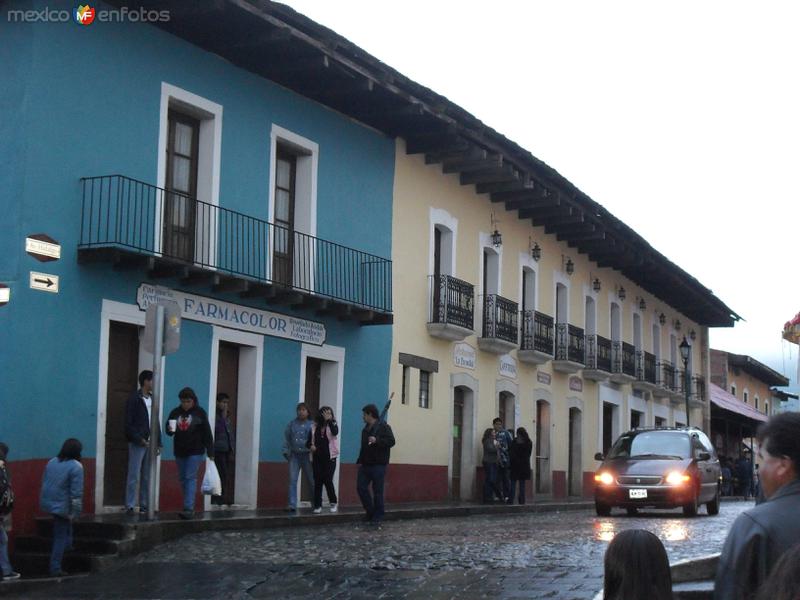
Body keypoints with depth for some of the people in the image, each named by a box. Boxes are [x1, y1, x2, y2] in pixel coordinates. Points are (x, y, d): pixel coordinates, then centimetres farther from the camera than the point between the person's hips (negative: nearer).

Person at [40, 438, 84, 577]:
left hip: (48, 502, 6)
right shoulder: (76, 467, -16)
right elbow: (76, 493, -18)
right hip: (62, 506, -6)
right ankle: (55, 568, 7)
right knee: (61, 537, 3)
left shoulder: (51, 462, 5)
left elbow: (44, 483, 13)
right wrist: (74, 513, -12)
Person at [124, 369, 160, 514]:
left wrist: (158, 442, 9)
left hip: (150, 443, 6)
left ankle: (144, 505, 13)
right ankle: (129, 506, -1)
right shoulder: (134, 399, -5)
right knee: (134, 476, -5)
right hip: (137, 443, -6)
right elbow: (128, 423, -8)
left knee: (147, 477, 7)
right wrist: (139, 439, -16)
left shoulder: (152, 399, 13)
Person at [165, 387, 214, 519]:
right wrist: (170, 430, -16)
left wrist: (210, 452, -7)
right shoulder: (175, 412, 5)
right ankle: (189, 506, 19)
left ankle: (189, 508, -16)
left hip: (195, 451, -5)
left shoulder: (200, 413, -4)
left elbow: (207, 433, -4)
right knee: (183, 479, 9)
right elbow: (168, 429, 10)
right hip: (179, 451, 5)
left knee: (190, 478, -12)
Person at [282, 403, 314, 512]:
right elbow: (286, 438, 8)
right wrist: (286, 451, 1)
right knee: (292, 480, -7)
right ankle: (292, 505, -7)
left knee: (311, 480, 7)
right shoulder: (292, 424, 8)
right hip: (294, 455, 2)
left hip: (307, 455, -2)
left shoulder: (311, 425, 1)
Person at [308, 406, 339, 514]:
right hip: (317, 457, 2)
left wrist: (329, 420, -21)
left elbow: (335, 432, -22)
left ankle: (333, 503, 11)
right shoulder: (314, 427, 7)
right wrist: (311, 446, -10)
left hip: (329, 457, -2)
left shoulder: (332, 425, 1)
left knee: (328, 480, -8)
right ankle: (317, 506, 7)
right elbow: (309, 441, 12)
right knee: (317, 481, 1)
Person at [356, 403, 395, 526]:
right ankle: (370, 512, 17)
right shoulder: (366, 429, 16)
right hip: (365, 464, 8)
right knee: (361, 487, 2)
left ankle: (377, 517, 5)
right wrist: (360, 460, 19)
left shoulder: (383, 426, -8)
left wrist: (376, 440, -28)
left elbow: (391, 441, -18)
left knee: (377, 491, -3)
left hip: (378, 465, -8)